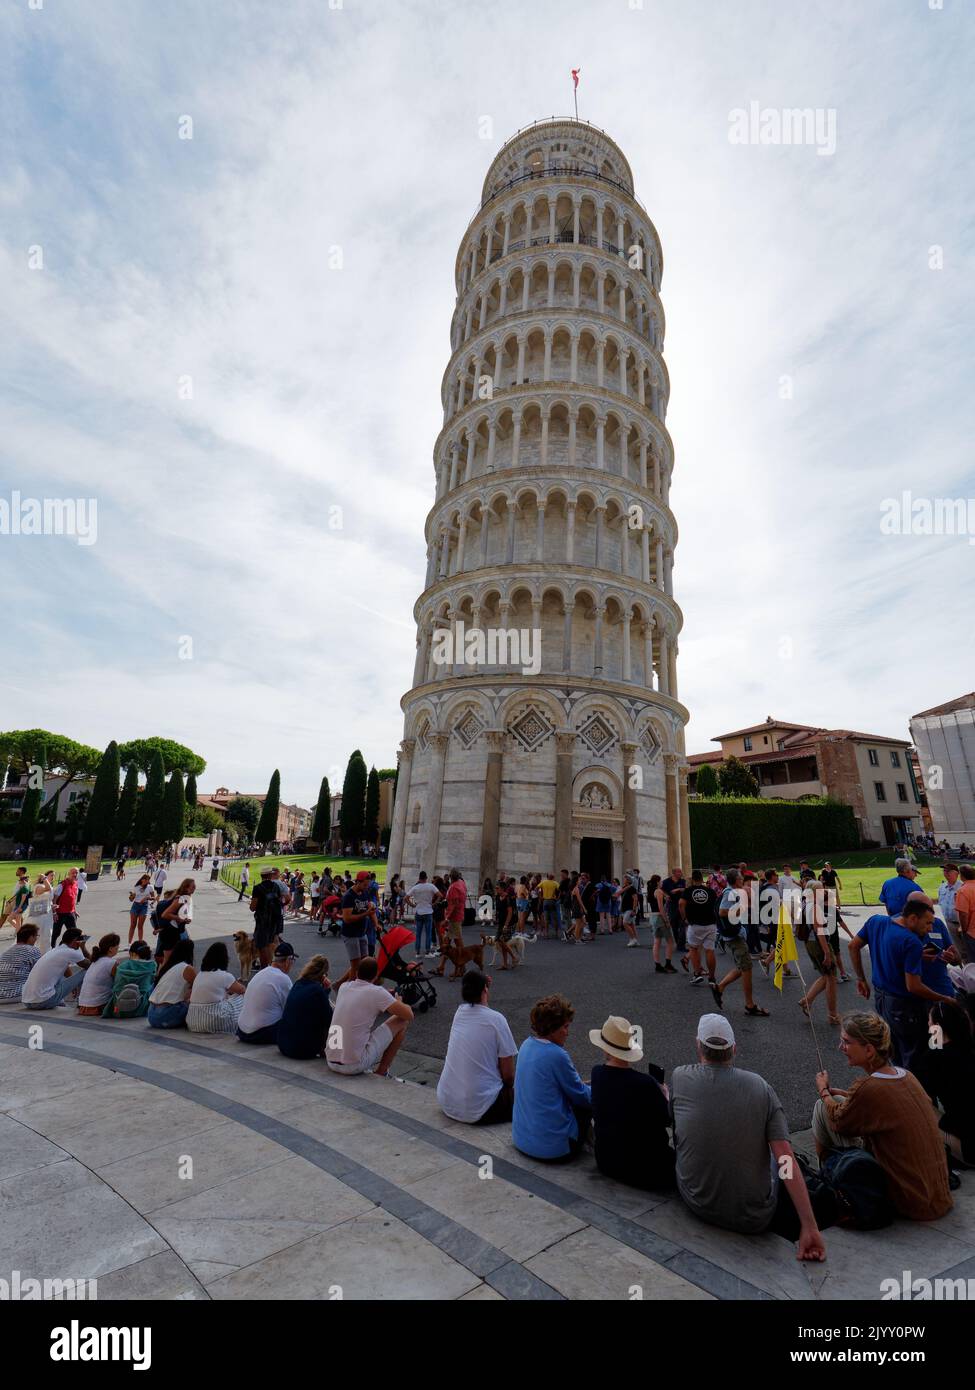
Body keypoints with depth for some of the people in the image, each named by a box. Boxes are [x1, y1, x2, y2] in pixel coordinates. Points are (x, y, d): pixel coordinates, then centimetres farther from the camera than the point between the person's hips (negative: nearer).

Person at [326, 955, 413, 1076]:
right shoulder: (376, 992, -11)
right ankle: (381, 1072, 14)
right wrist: (399, 1003, 14)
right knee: (402, 1021, 6)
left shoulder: (343, 987, 7)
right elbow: (409, 1015, -7)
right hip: (355, 1064, -7)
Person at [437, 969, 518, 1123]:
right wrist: (508, 1088, 12)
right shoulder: (496, 1019, -15)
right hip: (477, 1110, -6)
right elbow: (508, 1074, -9)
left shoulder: (459, 1012, 1)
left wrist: (481, 983, 13)